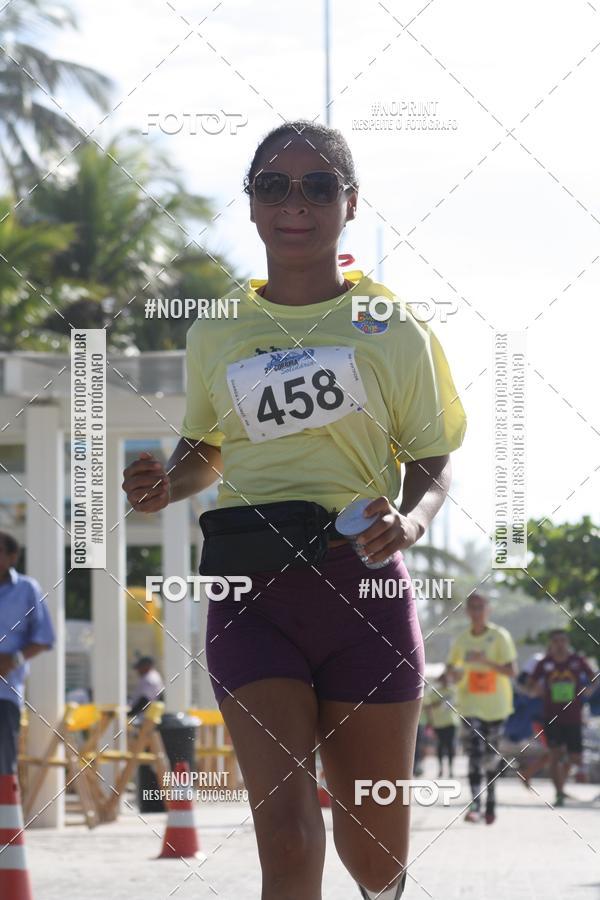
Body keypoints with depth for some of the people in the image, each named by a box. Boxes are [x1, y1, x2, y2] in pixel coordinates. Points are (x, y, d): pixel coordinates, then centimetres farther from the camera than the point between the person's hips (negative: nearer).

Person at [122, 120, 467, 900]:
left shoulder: (393, 331, 2)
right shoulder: (215, 335, 9)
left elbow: (434, 461, 7)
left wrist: (412, 520, -16)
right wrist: (169, 482, -1)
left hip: (362, 581, -1)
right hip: (251, 592, 1)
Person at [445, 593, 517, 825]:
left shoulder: (500, 637, -6)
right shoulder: (462, 639, 5)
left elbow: (511, 671, -12)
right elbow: (450, 666, 15)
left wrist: (485, 661, -26)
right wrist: (454, 673, -9)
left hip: (496, 705, -1)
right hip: (471, 704, 1)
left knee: (491, 756, 8)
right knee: (474, 753, -14)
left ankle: (490, 801, 28)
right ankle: (475, 804, -21)